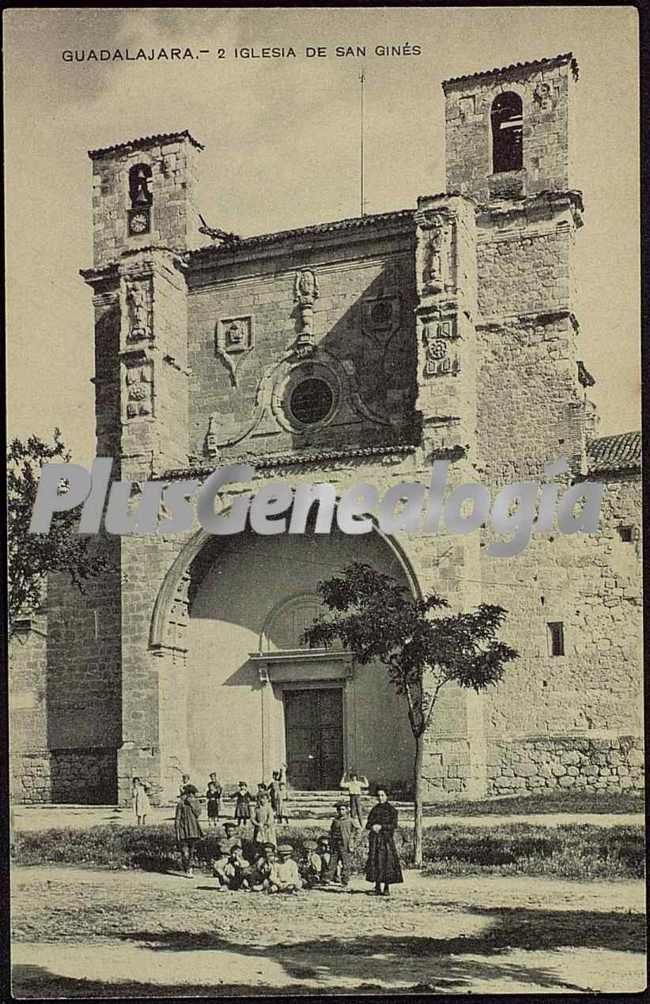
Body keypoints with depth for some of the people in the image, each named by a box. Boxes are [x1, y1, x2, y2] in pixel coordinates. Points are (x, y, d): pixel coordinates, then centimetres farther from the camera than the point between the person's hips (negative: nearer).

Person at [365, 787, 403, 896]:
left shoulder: (391, 809, 3)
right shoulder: (375, 809, 14)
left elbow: (394, 825, -6)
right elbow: (368, 824, 13)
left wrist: (381, 827, -14)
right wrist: (372, 826, -9)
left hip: (387, 838, -3)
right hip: (375, 838, 4)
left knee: (387, 862, -8)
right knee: (375, 861, 0)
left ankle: (387, 888, -1)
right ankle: (377, 888, 6)